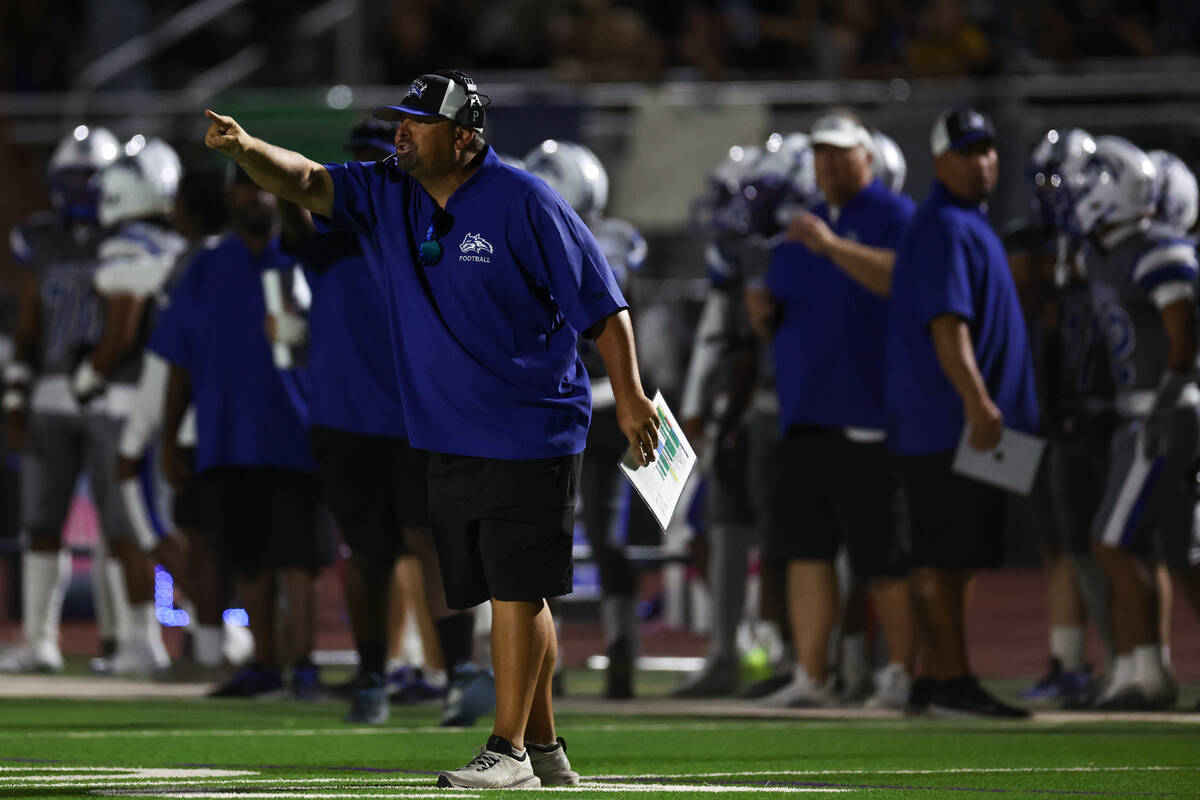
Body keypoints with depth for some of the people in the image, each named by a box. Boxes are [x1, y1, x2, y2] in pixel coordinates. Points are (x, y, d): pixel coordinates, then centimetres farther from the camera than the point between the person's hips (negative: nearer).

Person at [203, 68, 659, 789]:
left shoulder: (523, 204, -12)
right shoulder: (390, 196, 6)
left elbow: (602, 303, -9)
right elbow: (306, 182, -3)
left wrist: (630, 397, -12)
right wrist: (248, 149, -23)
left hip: (531, 438, -7)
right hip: (452, 444, 7)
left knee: (519, 592, -7)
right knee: (507, 594, 11)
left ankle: (510, 751, -5)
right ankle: (545, 749, 18)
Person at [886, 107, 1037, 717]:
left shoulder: (969, 225, 20)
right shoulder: (945, 228, -13)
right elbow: (946, 324, -23)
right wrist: (977, 402, -30)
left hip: (964, 423, 10)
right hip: (948, 421, -10)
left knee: (953, 556, 12)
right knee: (944, 557, -8)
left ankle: (942, 680, 15)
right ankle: (951, 682, -8)